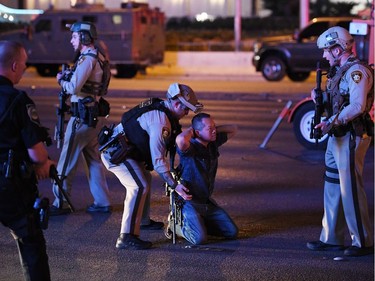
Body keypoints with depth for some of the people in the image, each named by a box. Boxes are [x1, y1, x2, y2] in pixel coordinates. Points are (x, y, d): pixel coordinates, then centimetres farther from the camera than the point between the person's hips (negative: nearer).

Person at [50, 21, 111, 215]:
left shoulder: (87, 59, -16)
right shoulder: (96, 57, 13)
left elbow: (74, 87, -24)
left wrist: (62, 81, -5)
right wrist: (68, 77, 1)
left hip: (82, 117, -10)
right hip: (93, 116, 10)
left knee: (67, 161, -2)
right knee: (94, 160, 14)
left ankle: (60, 204, 4)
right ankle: (102, 202, 18)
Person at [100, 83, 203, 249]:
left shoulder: (157, 107, 8)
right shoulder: (160, 120, -23)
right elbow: (157, 159, -25)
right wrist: (174, 185, -23)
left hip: (117, 149, 11)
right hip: (116, 152, -11)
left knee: (145, 178, 26)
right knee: (140, 187, -22)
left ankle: (143, 221, 43)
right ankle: (126, 237, -26)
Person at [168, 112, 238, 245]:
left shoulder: (213, 142, 2)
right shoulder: (190, 148, -22)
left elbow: (233, 129, 14)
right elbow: (181, 139, -48)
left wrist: (215, 128, -2)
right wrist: (189, 131, -24)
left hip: (207, 202, 8)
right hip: (189, 203, -8)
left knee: (232, 232, 3)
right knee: (200, 239, -26)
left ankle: (198, 223, 20)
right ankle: (177, 225, 5)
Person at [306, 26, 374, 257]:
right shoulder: (341, 71, 16)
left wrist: (332, 122, -29)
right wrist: (320, 97, 3)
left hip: (351, 138, -10)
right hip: (337, 137, 10)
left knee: (351, 189, -7)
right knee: (333, 186, 14)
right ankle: (331, 238, 22)